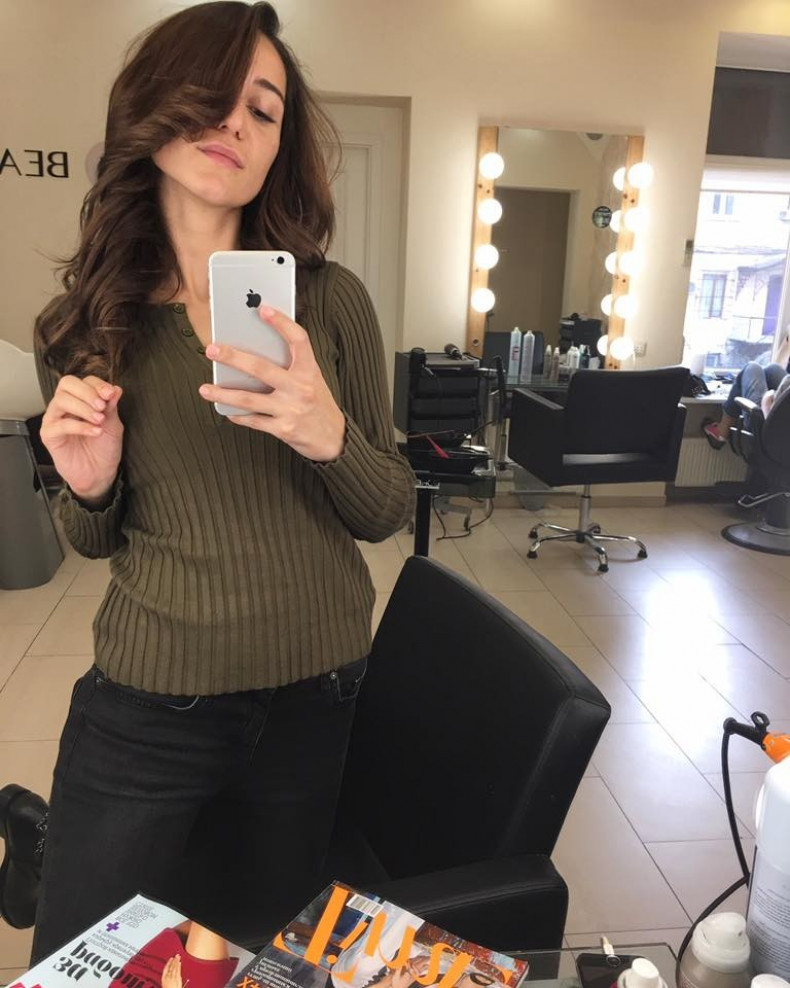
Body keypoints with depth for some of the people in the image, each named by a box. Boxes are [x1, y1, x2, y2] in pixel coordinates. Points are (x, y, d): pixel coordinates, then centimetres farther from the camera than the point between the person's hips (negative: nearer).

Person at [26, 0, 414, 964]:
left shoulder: (331, 299, -7)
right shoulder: (81, 321, -3)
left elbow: (387, 512, -5)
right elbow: (97, 540, 7)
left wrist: (328, 435, -25)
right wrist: (90, 487, -15)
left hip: (313, 702, 0)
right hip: (142, 708, 1)